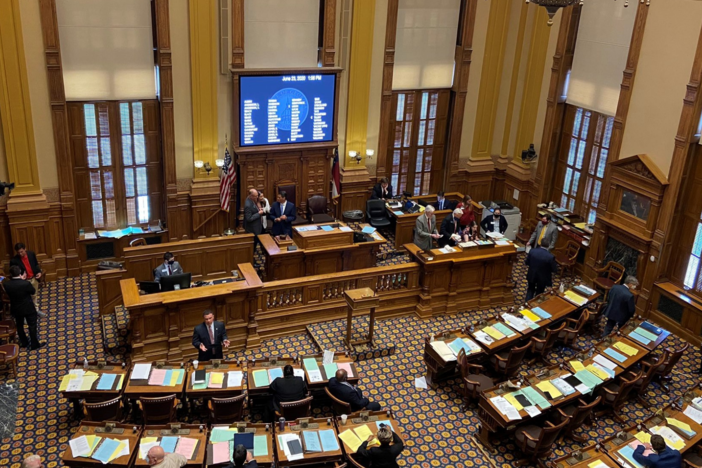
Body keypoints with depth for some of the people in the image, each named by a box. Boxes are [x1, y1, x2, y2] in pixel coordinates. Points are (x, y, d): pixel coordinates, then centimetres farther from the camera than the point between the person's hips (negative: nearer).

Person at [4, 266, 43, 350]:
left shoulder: (6, 284, -18)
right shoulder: (26, 283, -29)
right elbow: (33, 292, -9)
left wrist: (21, 279, 2)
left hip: (15, 309, 4)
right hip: (28, 309, -4)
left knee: (19, 326, 24)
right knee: (32, 326, 14)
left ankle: (24, 342, 41)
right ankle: (34, 344, 25)